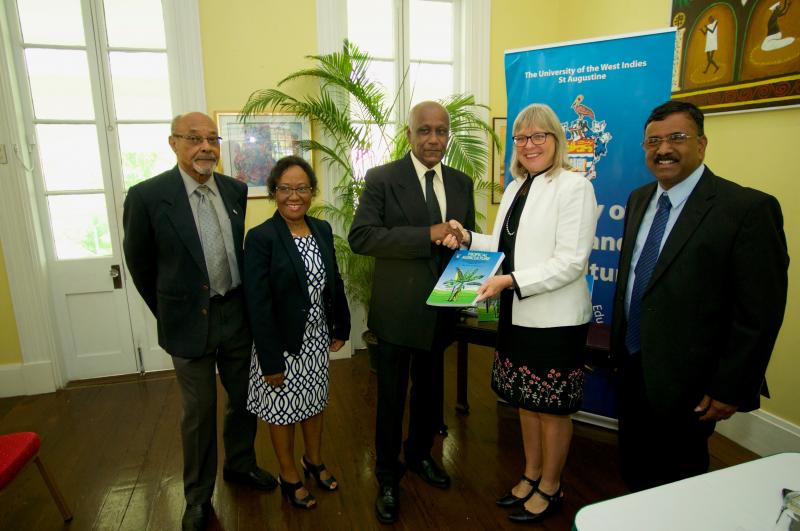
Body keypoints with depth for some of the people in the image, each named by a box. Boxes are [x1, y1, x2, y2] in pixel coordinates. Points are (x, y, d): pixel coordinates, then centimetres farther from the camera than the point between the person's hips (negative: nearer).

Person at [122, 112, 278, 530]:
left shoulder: (237, 191, 0)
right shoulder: (147, 196, -12)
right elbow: (139, 264, -2)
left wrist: (248, 303, 12)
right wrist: (169, 314, 6)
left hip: (239, 314, 4)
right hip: (191, 322, -4)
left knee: (244, 398, 18)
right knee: (199, 413, 11)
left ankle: (240, 464, 45)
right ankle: (198, 495, 35)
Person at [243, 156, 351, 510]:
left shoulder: (322, 230, 0)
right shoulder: (260, 238, -17)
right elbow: (258, 305, -18)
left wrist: (341, 328, 10)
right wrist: (271, 360, -18)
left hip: (317, 338, 6)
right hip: (284, 343, -5)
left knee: (315, 401, 22)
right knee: (283, 409, 14)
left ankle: (314, 461, 46)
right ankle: (289, 476, 37)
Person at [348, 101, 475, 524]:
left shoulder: (461, 183, 7)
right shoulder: (382, 179, -9)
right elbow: (360, 236, -19)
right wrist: (428, 235, -26)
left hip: (441, 309, 5)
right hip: (398, 310, -4)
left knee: (430, 391, 21)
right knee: (391, 397, 9)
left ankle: (420, 454, 47)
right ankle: (388, 477, 32)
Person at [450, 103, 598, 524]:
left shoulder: (574, 186, -12)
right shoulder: (516, 187, 11)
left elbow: (571, 262, -19)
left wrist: (510, 281, -25)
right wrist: (469, 239, 2)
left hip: (555, 318, -7)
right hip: (517, 314, 7)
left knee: (552, 406, 10)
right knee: (525, 399, 19)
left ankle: (550, 488, 31)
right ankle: (531, 476, 39)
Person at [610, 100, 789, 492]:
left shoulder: (748, 208, -17)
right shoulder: (639, 200, 6)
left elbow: (760, 313, -16)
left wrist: (730, 389, -15)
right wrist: (619, 343, 13)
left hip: (684, 378, -6)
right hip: (633, 366, 6)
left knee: (676, 483, 15)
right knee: (634, 472, 23)